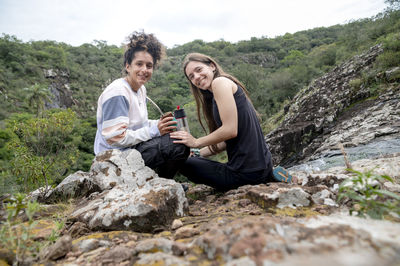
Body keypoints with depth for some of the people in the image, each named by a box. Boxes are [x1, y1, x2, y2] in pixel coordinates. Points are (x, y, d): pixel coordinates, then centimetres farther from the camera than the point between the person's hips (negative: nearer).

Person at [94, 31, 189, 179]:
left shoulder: (141, 89, 10)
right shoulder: (117, 93, -20)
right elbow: (115, 137, -25)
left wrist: (160, 124, -2)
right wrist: (154, 130, -24)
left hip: (132, 146, 10)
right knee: (179, 146, -22)